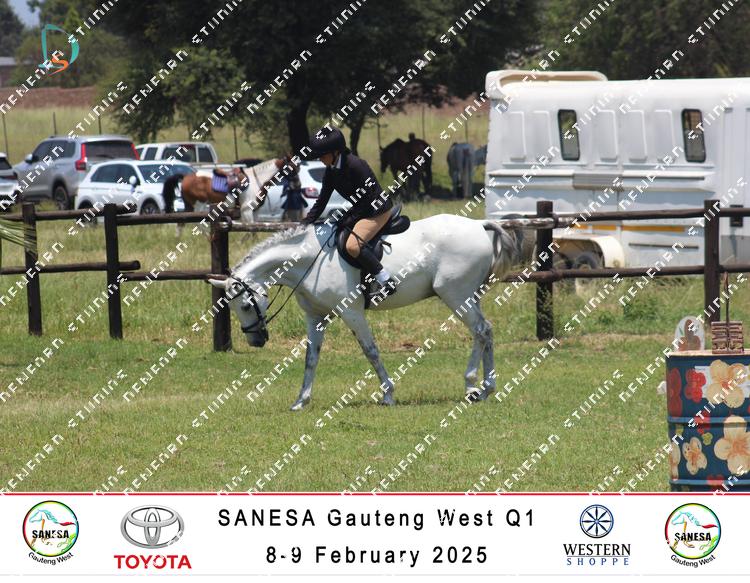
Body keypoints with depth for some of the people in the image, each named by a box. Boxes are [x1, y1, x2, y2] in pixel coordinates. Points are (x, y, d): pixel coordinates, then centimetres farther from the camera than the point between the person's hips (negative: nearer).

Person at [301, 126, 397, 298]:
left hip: (379, 210, -10)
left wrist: (348, 219, -21)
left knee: (353, 245, -26)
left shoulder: (355, 165, -25)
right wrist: (305, 223, -2)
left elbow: (366, 199, -22)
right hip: (362, 211, 10)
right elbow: (322, 201, 8)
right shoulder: (331, 171, 2)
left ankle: (387, 282, -21)